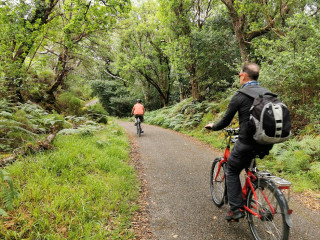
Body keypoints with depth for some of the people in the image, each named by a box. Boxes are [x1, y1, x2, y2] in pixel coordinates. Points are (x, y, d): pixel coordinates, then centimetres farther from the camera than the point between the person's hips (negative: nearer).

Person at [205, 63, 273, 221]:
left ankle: (236, 209, 10)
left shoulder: (240, 95, -10)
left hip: (247, 142, -7)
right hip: (266, 143, 7)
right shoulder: (268, 93, 8)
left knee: (232, 172, 12)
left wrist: (213, 127, 14)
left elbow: (226, 121, -6)